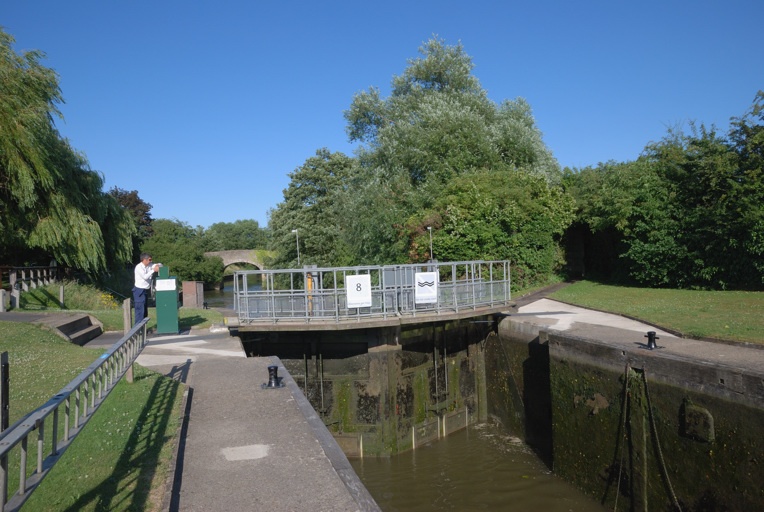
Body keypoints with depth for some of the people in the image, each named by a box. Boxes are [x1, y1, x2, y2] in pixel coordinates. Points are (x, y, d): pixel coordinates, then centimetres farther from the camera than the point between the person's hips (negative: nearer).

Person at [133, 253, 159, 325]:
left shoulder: (149, 265, 6)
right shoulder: (139, 267, -15)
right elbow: (145, 277, -24)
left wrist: (158, 266, -11)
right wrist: (153, 270, -23)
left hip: (146, 290, 8)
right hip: (139, 290, -8)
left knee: (145, 311, 13)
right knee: (140, 310, -8)